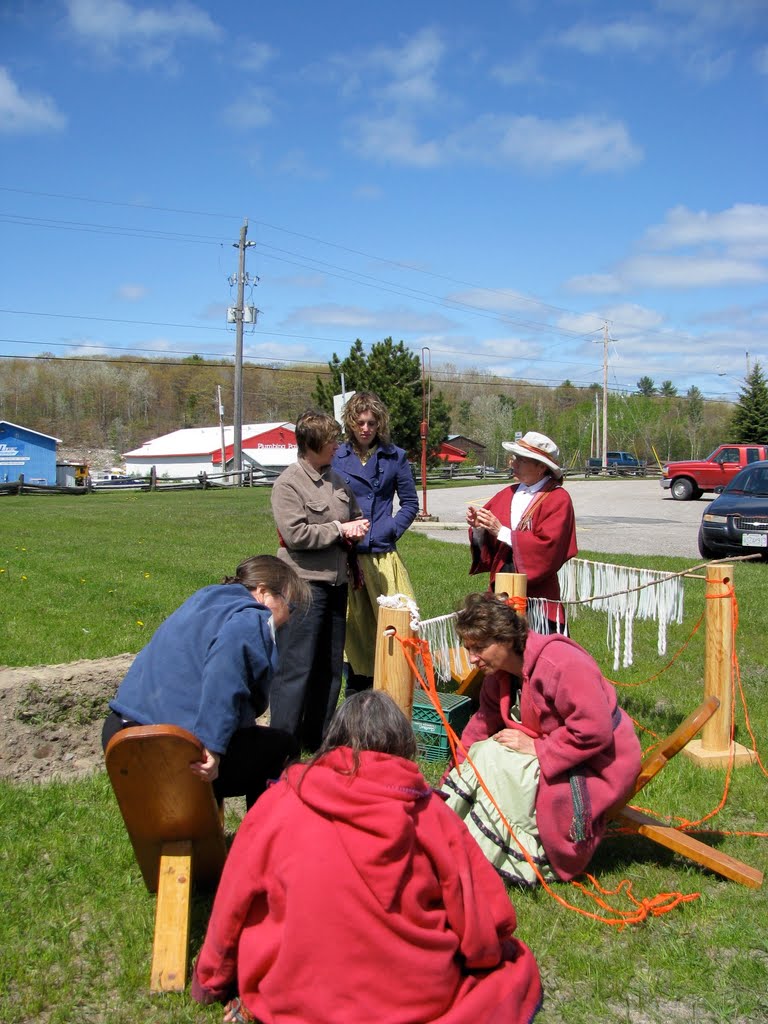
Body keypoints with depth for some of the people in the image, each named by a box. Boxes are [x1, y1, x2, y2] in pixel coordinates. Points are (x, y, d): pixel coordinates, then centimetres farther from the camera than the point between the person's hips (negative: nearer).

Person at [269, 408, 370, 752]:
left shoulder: (337, 481, 13)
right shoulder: (289, 483, -10)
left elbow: (356, 516, 26)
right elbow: (295, 533, -19)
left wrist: (357, 529, 3)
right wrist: (339, 530, -13)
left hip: (336, 582, 8)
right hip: (304, 583, -8)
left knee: (330, 667, 14)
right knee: (296, 667, -6)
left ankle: (317, 739, 26)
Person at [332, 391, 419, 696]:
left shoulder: (394, 457, 7)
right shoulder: (336, 457, 5)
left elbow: (410, 503, 11)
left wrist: (390, 530, -3)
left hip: (383, 555, 0)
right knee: (352, 624, 4)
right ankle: (356, 690, 17)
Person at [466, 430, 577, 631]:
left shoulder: (558, 499, -5)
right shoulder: (507, 494, 11)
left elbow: (548, 547, -17)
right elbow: (486, 546, 12)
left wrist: (501, 532, -15)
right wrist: (478, 528, -10)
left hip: (537, 591, -5)